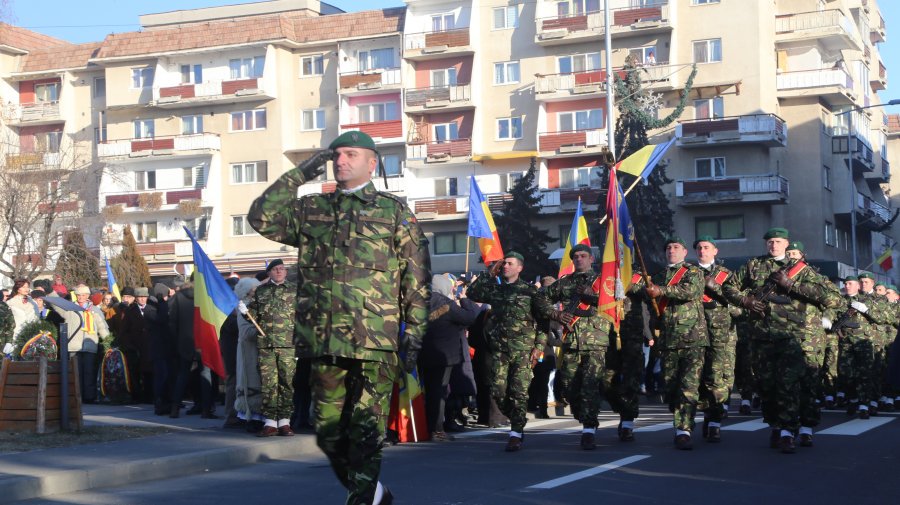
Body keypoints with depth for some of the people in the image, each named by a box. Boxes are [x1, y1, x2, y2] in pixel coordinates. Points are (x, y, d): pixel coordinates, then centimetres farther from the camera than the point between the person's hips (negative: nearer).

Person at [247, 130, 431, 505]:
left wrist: (414, 333, -3)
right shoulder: (311, 209, 15)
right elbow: (261, 217, 2)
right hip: (324, 342, 4)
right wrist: (299, 175, 2)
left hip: (376, 343, -4)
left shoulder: (394, 211, 7)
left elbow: (417, 279, 4)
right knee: (329, 432, 9)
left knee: (365, 432, -5)